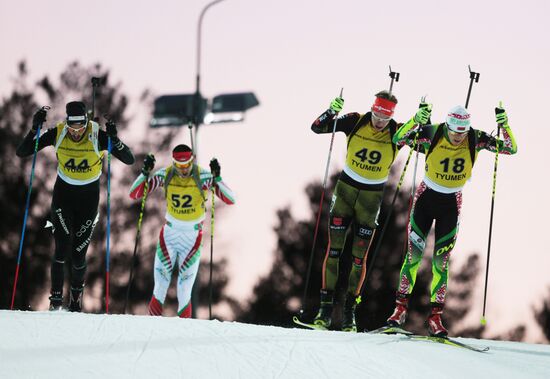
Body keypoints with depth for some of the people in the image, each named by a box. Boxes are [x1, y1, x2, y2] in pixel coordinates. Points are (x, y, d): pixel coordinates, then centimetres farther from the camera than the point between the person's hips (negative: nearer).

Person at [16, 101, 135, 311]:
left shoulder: (97, 136, -18)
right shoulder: (57, 133, -15)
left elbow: (129, 159, -20)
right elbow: (21, 152, -14)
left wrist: (114, 139, -37)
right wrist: (34, 129, -29)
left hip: (89, 196, 0)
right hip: (63, 193, 0)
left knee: (78, 253, 1)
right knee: (63, 246, -18)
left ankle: (76, 299, 26)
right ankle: (56, 298, -10)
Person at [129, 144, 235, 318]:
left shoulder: (203, 177, -16)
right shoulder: (165, 175, -11)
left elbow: (230, 200, -22)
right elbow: (134, 194, -10)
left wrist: (217, 178, -36)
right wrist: (145, 173, -25)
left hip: (193, 237, -2)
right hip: (169, 233, 2)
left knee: (185, 288, -3)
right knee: (160, 282, -3)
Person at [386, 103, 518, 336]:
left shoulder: (476, 139, -12)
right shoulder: (432, 134, -17)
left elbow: (511, 149, -11)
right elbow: (398, 139, -23)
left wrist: (504, 124, -28)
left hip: (451, 204, 1)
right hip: (426, 197, -1)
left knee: (441, 262, -1)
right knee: (414, 254, -2)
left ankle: (435, 317, 5)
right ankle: (400, 308, 8)